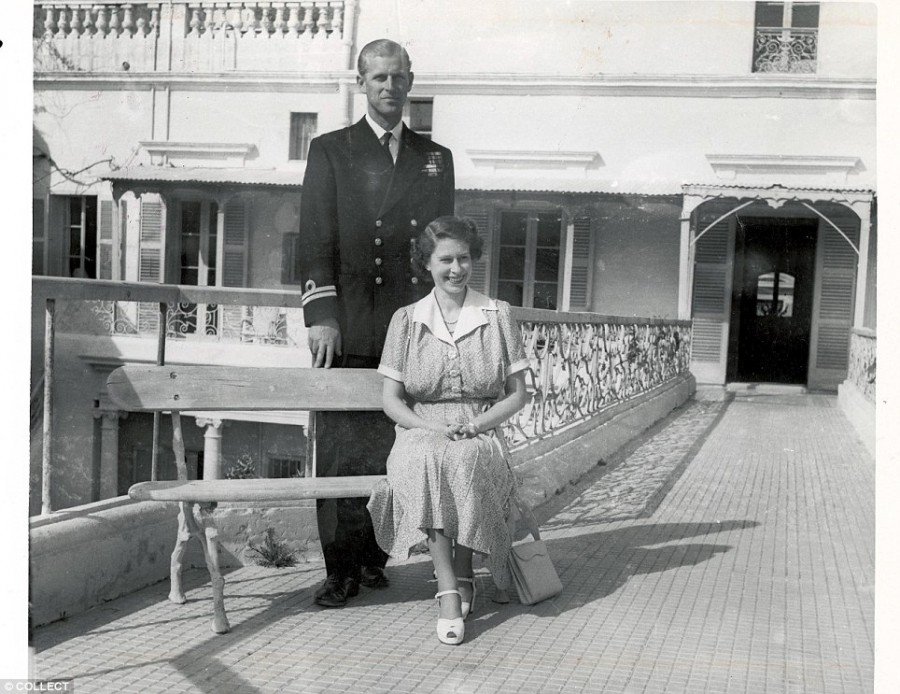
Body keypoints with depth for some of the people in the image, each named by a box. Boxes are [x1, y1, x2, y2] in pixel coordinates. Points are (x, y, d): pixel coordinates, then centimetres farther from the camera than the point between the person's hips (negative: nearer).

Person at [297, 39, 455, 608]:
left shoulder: (436, 159, 17)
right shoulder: (330, 151, 10)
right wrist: (321, 314, -9)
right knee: (342, 450, -2)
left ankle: (374, 556, 15)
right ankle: (341, 568, 5)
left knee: (395, 449, 2)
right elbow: (317, 239, 1)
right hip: (349, 329, -2)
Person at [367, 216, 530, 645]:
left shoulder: (498, 316, 7)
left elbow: (517, 394, 6)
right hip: (420, 435, 0)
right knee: (425, 462, -35)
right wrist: (433, 427, -13)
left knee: (464, 462, -35)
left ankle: (463, 575, -16)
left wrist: (474, 426, -10)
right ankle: (449, 590, -33)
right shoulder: (406, 320, 9)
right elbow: (391, 400, 6)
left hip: (481, 437, 0)